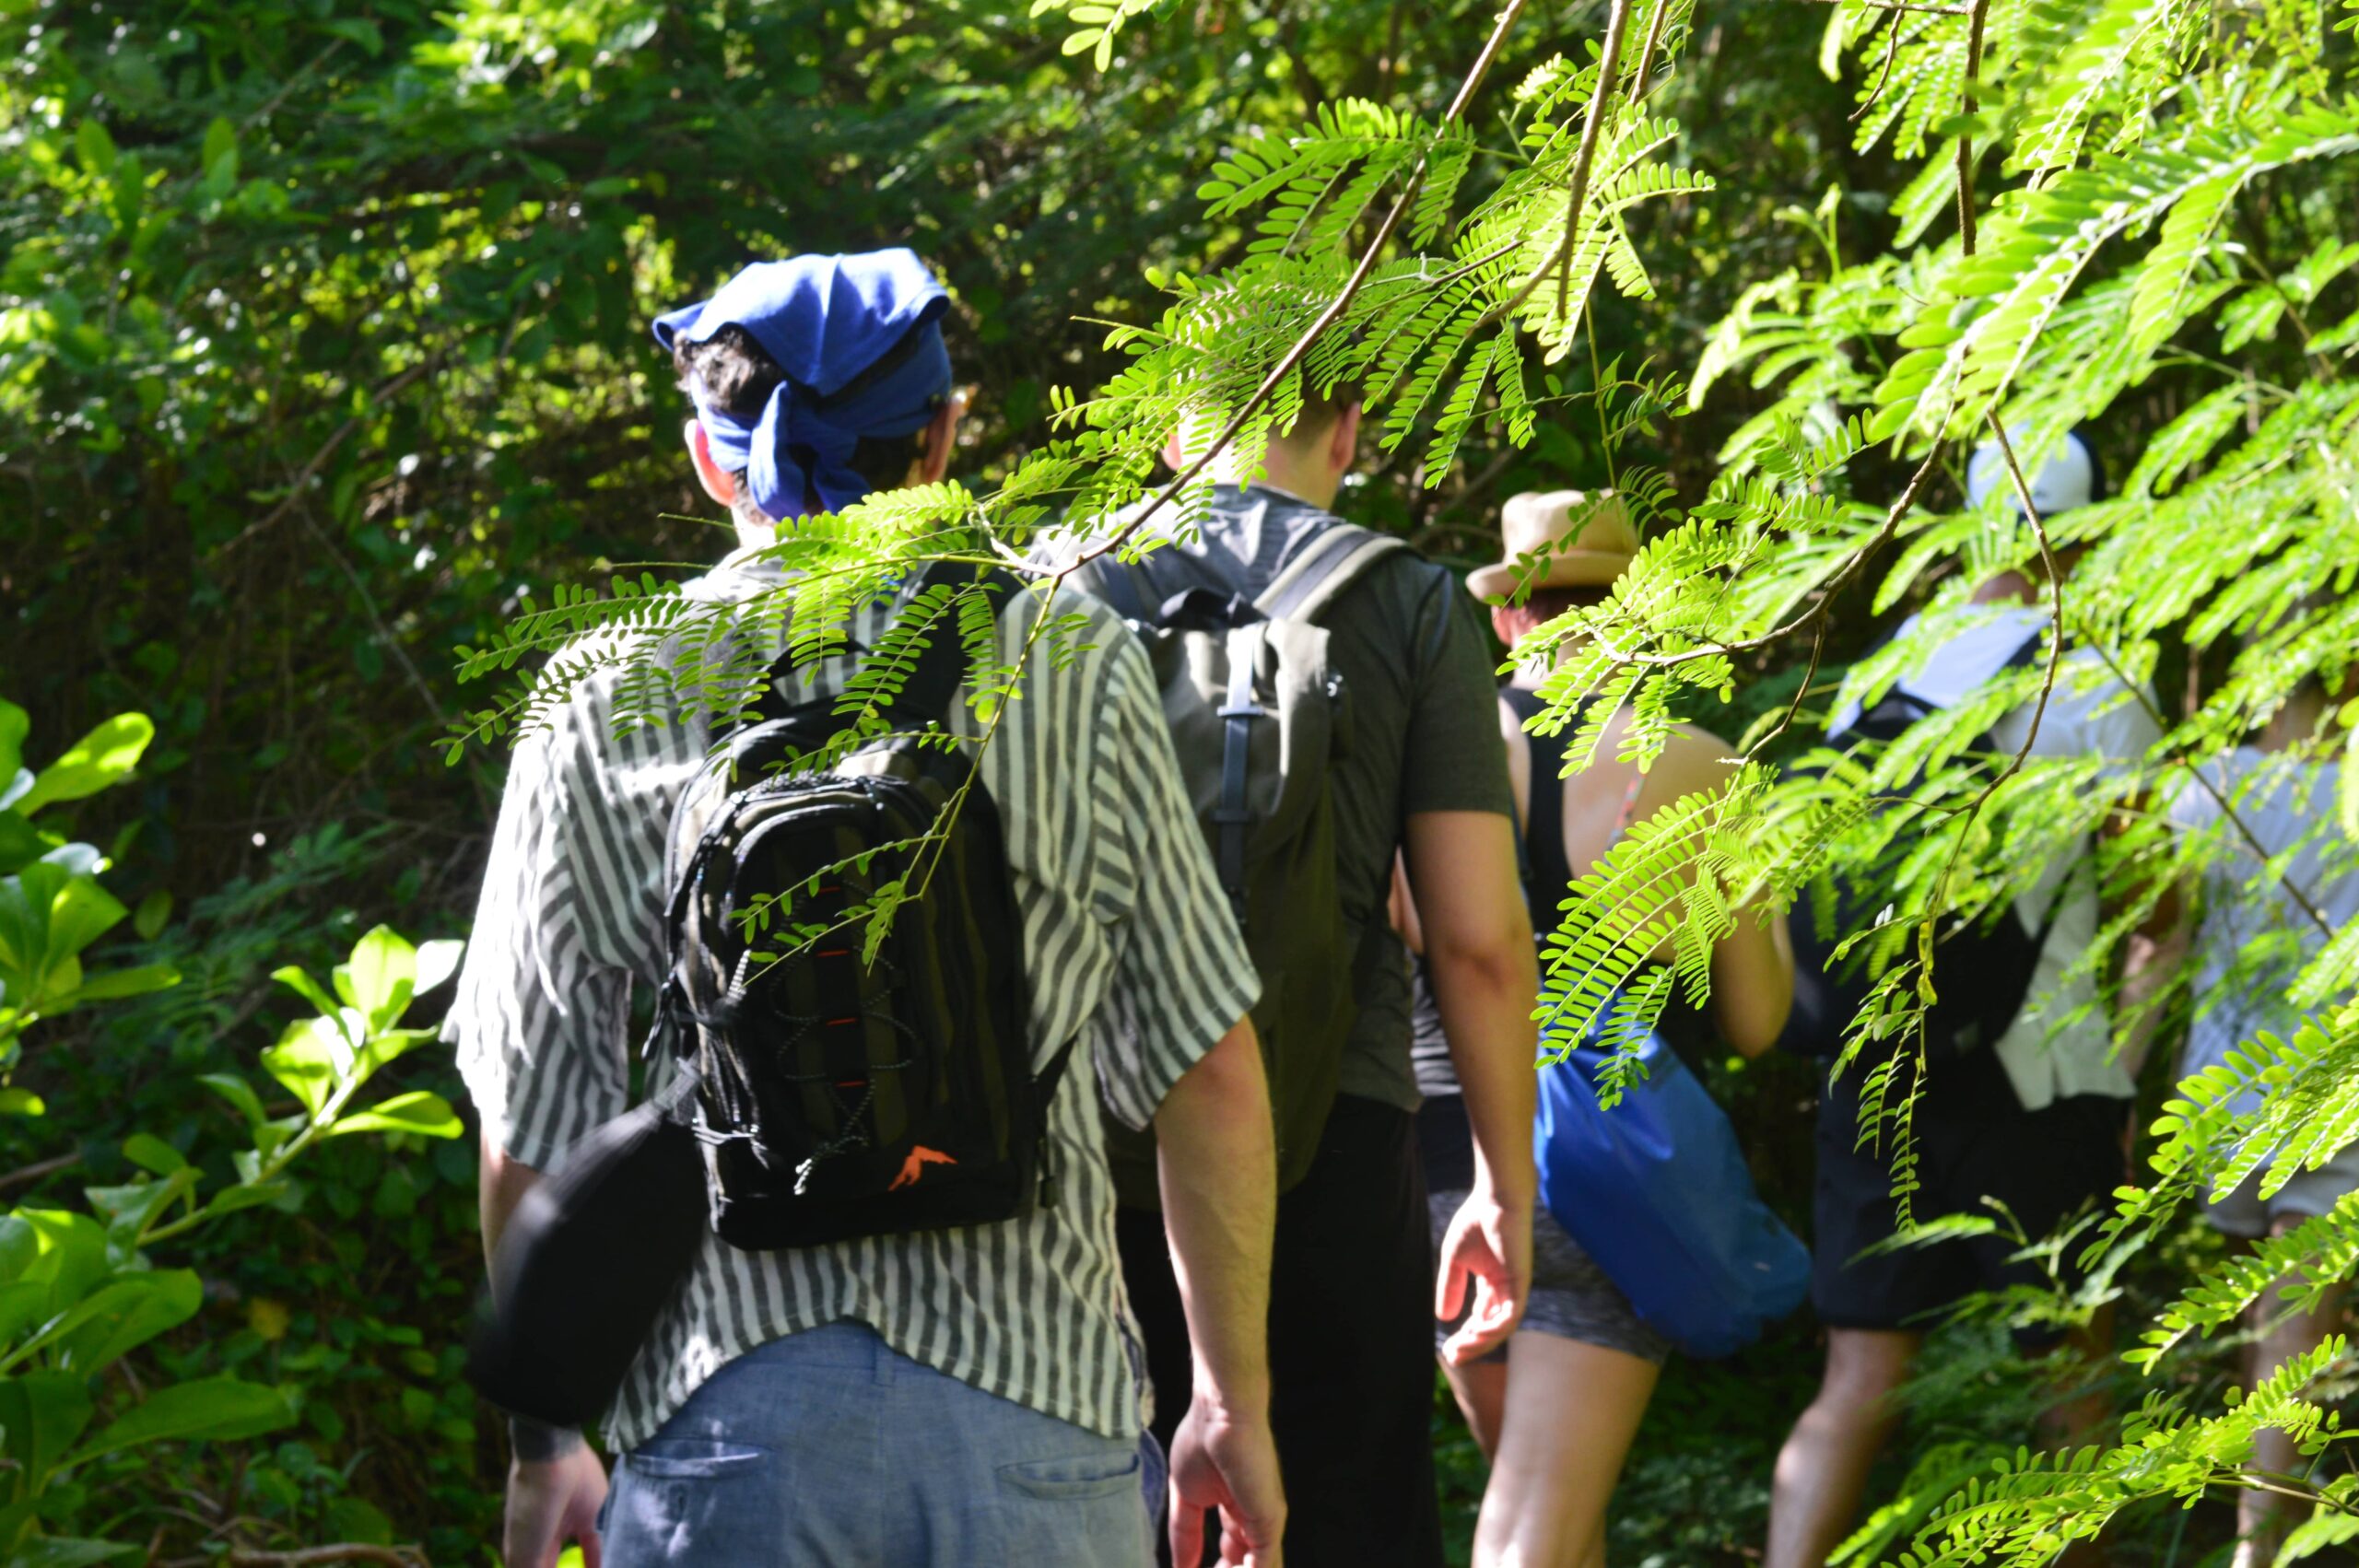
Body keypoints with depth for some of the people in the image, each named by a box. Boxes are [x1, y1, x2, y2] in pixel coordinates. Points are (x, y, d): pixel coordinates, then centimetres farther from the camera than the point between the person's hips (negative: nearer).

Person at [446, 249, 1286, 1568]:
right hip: (1030, 1406, 0)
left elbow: (532, 1132, 5)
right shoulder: (1072, 666, 2)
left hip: (719, 1414, 0)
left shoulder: (603, 705, 2)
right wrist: (1236, 1402, 12)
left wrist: (546, 1445, 16)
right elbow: (1212, 1069, 2)